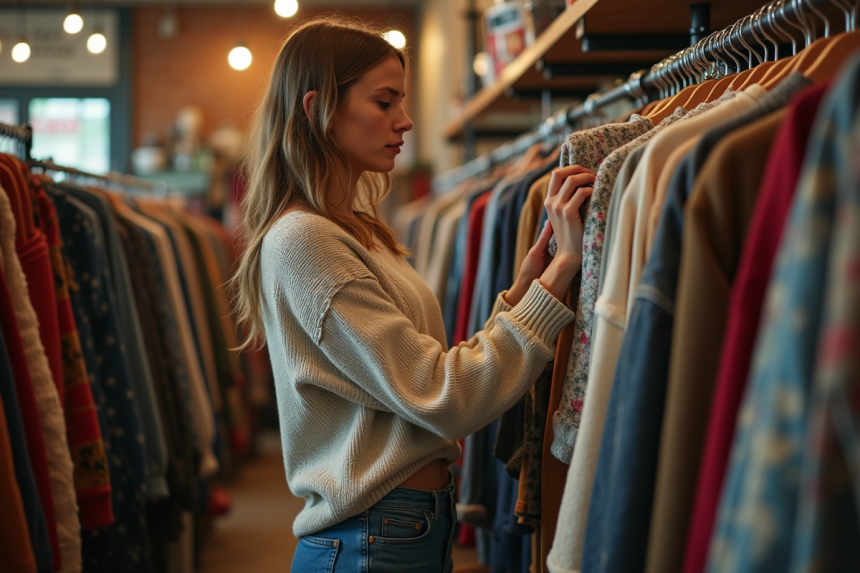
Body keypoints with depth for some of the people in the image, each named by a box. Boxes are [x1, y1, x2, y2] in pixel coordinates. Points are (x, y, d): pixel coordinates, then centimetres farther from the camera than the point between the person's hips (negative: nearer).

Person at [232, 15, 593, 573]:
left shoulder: (357, 233, 12)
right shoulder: (301, 240, -17)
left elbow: (432, 370, 7)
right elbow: (441, 398, -21)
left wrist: (520, 291, 0)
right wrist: (562, 268, -21)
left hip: (422, 524, 9)